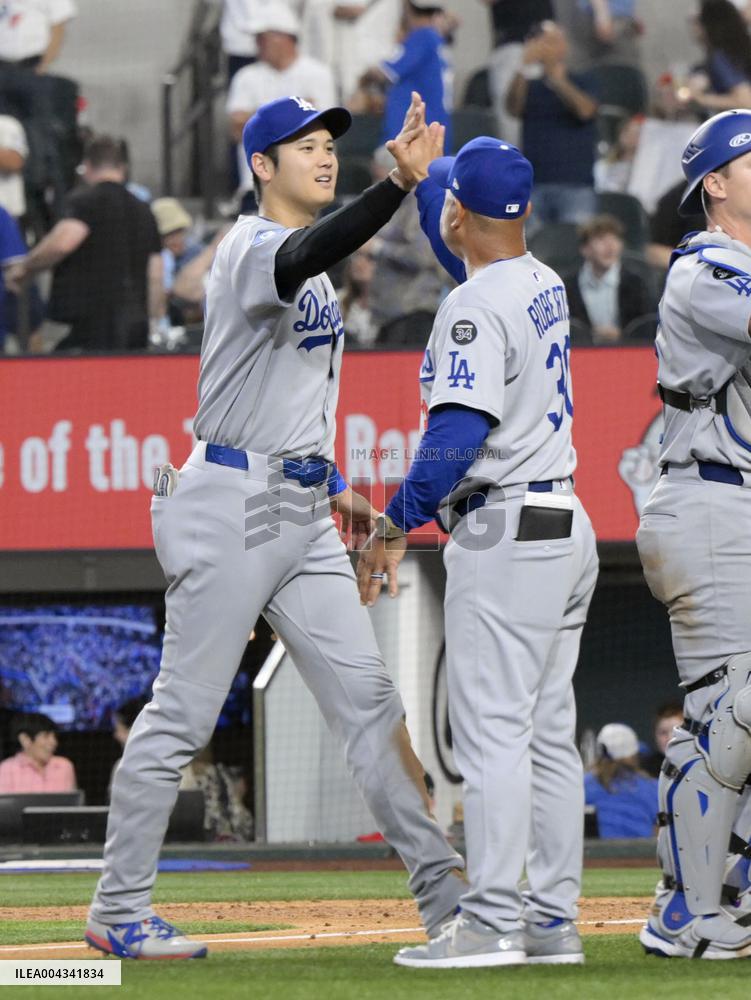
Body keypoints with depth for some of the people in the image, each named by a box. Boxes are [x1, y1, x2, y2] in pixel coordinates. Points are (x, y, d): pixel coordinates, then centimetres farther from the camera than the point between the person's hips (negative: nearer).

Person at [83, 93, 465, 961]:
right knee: (184, 710, -4)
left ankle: (442, 892, 2)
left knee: (366, 695, 3)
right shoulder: (252, 246, -11)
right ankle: (117, 911, 3)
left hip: (302, 513, 9)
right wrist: (399, 183, -49)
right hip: (233, 501, -9)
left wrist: (330, 486, 20)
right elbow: (303, 257, -36)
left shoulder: (311, 271, 18)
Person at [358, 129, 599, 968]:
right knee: (547, 733, 10)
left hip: (504, 535, -9)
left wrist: (394, 528, -19)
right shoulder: (543, 285, 11)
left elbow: (458, 434, -24)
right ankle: (553, 921, 12)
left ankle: (492, 922, -11)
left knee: (491, 733, -9)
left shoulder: (476, 308, -15)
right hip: (566, 526, 9)